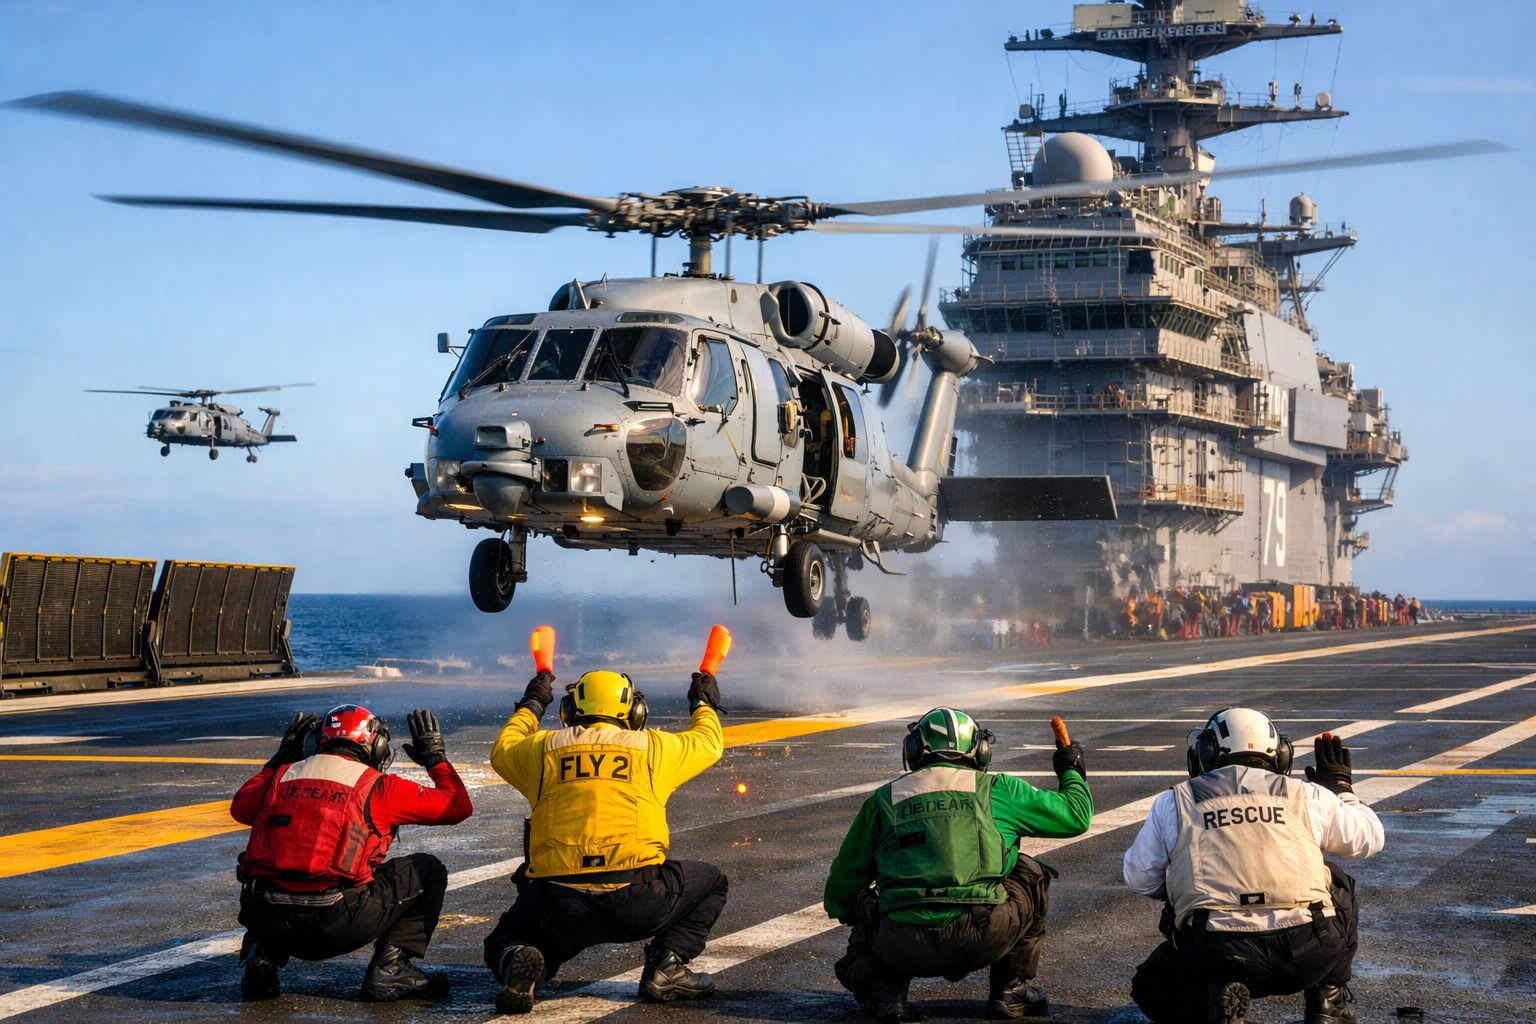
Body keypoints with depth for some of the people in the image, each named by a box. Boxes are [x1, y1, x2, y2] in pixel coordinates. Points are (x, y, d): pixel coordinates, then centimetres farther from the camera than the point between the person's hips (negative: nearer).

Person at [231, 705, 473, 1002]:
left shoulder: (282, 776, 15)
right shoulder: (376, 786, 4)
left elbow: (240, 807, 36)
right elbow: (458, 806, 9)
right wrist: (435, 757, 25)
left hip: (267, 921, 5)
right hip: (336, 927, -4)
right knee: (429, 871, 13)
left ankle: (262, 954, 15)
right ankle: (390, 969, 3)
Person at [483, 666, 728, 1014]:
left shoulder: (542, 747, 12)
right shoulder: (653, 747, 11)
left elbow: (501, 751, 36)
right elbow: (708, 744, 31)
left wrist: (530, 707, 52)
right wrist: (704, 705, 52)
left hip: (556, 906, 1)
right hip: (635, 901, -1)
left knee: (503, 944, 28)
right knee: (710, 882, 25)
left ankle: (516, 961, -9)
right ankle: (666, 967, 5)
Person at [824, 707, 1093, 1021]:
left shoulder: (883, 799, 18)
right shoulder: (998, 789, 14)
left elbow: (843, 881, 25)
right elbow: (1075, 816, 22)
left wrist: (848, 917, 47)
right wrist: (1072, 772, 44)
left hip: (905, 949, 1)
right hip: (985, 938, -1)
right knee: (1030, 876, 27)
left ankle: (882, 988, 3)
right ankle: (1011, 990, 24)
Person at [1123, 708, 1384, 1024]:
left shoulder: (1173, 802, 14)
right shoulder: (1304, 795, 14)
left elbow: (1139, 879, 20)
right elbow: (1369, 838, 28)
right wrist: (1341, 789, 46)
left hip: (1213, 956, -2)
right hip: (1308, 954, 2)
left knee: (1153, 991, 29)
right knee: (1339, 885, 35)